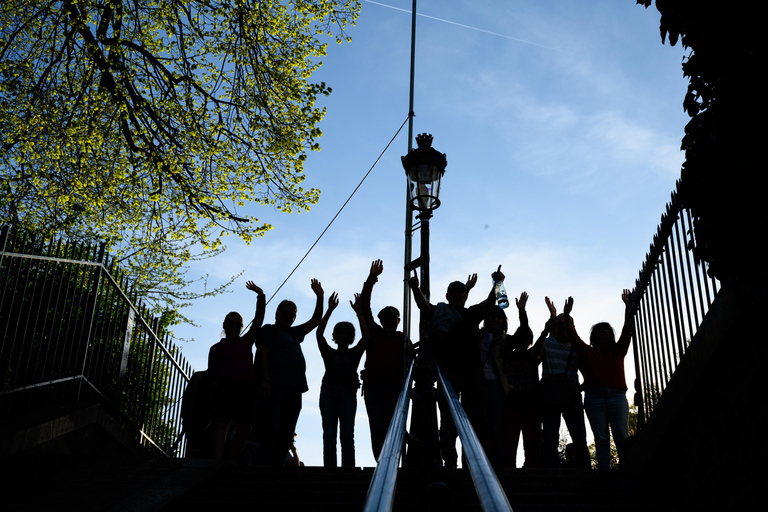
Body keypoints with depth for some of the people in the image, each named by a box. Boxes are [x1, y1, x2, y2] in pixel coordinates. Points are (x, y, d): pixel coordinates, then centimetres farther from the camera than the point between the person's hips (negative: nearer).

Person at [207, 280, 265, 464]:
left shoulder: (247, 341, 24)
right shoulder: (216, 348, 16)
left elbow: (258, 320, 21)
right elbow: (211, 373, 8)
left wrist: (261, 296, 17)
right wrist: (214, 392, -9)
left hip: (247, 387, 4)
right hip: (227, 385, -4)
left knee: (244, 430, -6)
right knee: (223, 422, -20)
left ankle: (230, 465, -7)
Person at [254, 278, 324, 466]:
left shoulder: (294, 333, 26)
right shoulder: (269, 330, 7)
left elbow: (316, 320, 31)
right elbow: (262, 354, -5)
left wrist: (319, 297, 21)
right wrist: (265, 380, -17)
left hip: (295, 389, 8)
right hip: (277, 387, -7)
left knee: (287, 433, 3)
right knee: (273, 428, -14)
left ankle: (277, 465, 3)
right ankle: (264, 466, -16)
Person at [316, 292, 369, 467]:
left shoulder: (354, 353, 19)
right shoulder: (329, 353, 18)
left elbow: (366, 336, 4)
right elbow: (319, 333, 5)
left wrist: (358, 312, 1)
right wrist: (330, 310, 0)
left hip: (348, 393, 0)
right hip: (329, 392, 0)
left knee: (347, 436, -9)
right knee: (329, 436, -7)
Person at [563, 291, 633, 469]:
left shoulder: (618, 351, 19)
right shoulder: (588, 352, 18)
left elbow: (627, 330, 11)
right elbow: (572, 336, 11)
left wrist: (628, 306, 5)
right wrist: (566, 315, 3)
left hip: (617, 396, 0)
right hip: (594, 397, 0)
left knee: (622, 436, -9)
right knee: (601, 437, -5)